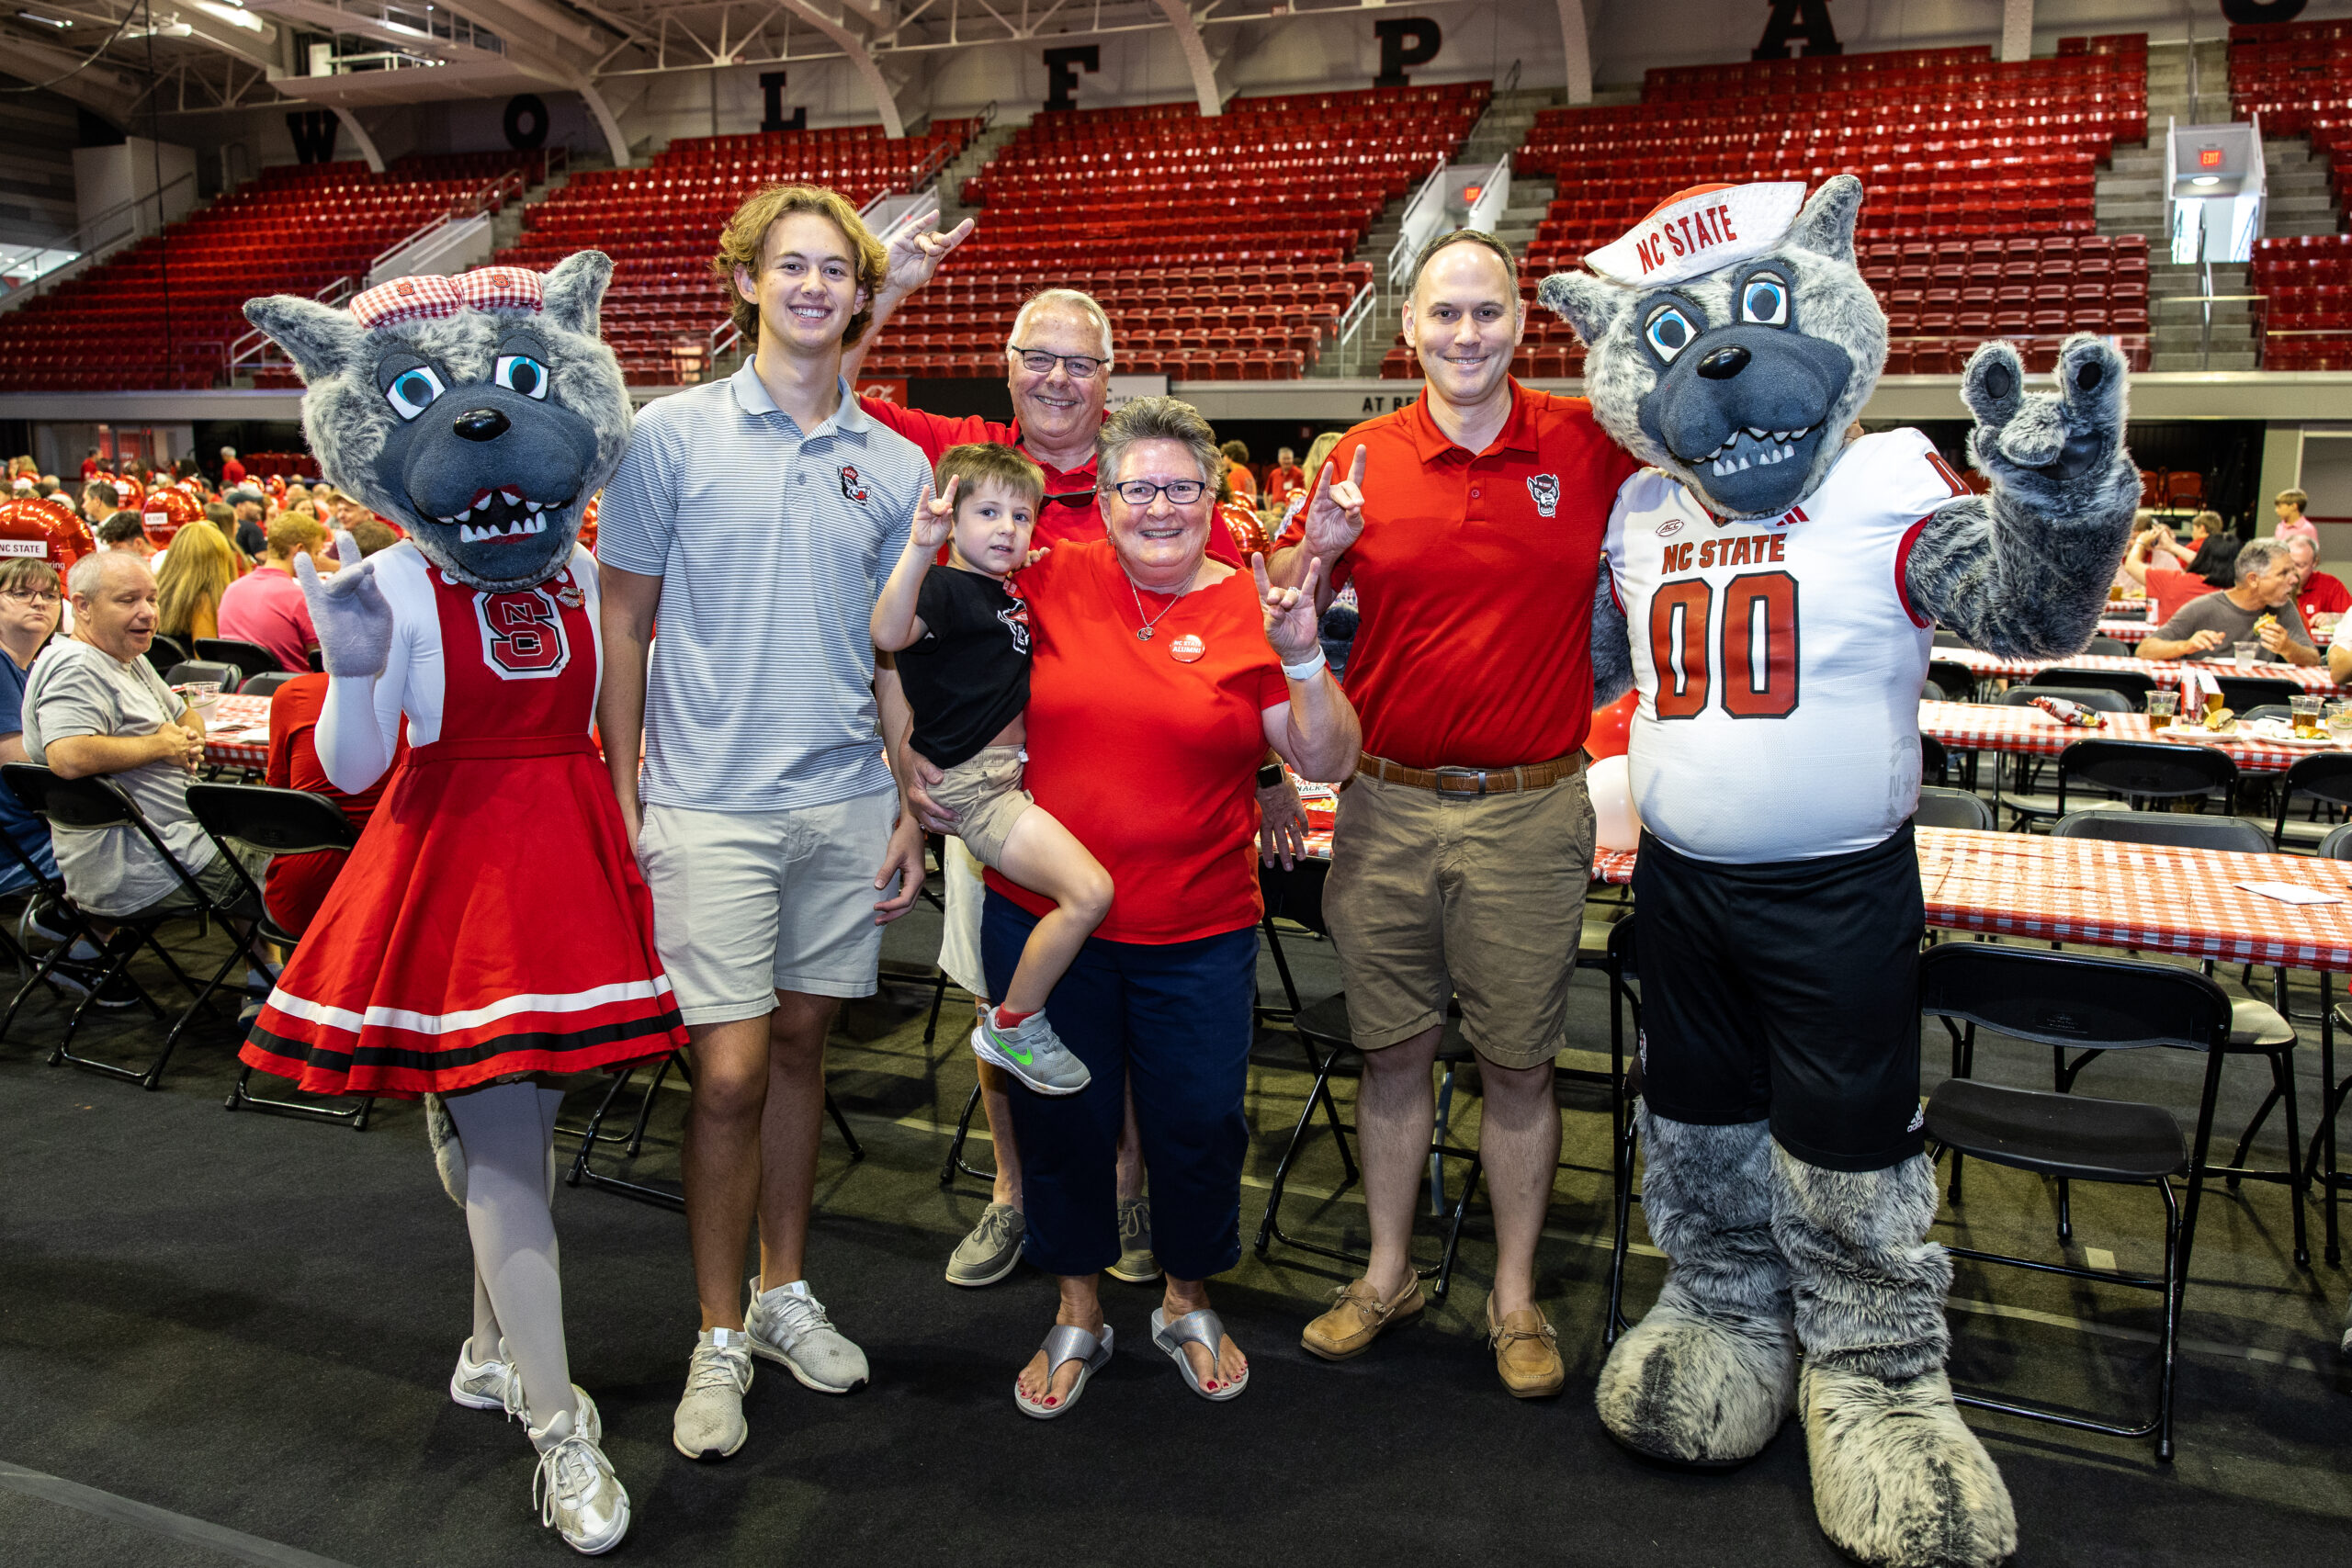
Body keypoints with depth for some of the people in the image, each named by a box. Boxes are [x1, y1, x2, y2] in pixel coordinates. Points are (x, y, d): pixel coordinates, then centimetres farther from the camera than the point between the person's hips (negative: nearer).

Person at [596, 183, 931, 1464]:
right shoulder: (674, 435, -1)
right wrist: (624, 796, -2)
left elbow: (892, 651, 12)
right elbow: (624, 624, 2)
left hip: (845, 804, 3)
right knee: (728, 1071, -3)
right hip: (710, 802, -3)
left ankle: (785, 1292, 30)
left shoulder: (894, 466, 8)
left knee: (801, 1044, 13)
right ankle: (719, 1340, 15)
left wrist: (910, 807, 7)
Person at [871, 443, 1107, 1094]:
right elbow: (887, 633, -36)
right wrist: (919, 548, -49)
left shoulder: (1008, 591, 14)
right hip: (974, 783, -10)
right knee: (1089, 891, -21)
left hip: (1013, 769, 10)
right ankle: (1011, 1025, -3)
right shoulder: (944, 588, -13)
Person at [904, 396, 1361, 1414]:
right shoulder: (1050, 584, -2)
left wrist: (1304, 660, -20)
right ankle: (1079, 1310, 36)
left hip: (1198, 930, -1)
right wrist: (914, 757, -1)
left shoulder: (1251, 611, -4)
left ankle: (1186, 1302, 37)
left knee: (1198, 1123, 9)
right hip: (1043, 914, 1)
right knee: (1059, 1118, 13)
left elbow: (1328, 764, -7)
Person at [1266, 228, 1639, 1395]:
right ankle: (1387, 1276, 31)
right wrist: (1318, 546, -13)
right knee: (1394, 1051, 12)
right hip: (1388, 805, 2)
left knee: (1518, 1064, 9)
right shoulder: (1365, 460, 2)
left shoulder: (1588, 444, 0)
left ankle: (1516, 1298, 27)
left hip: (1531, 810, -1)